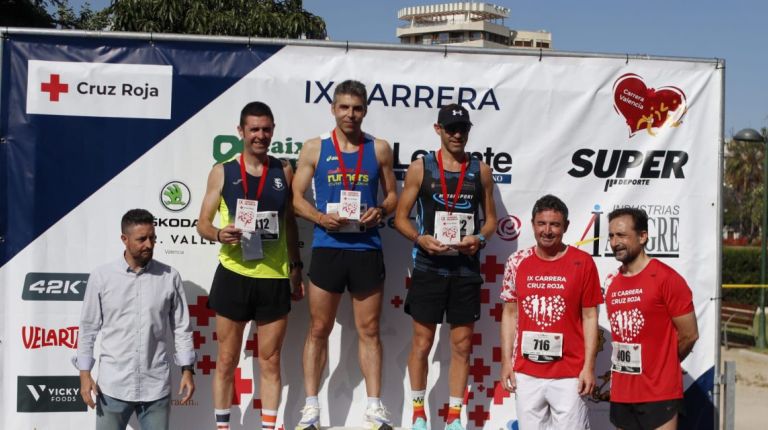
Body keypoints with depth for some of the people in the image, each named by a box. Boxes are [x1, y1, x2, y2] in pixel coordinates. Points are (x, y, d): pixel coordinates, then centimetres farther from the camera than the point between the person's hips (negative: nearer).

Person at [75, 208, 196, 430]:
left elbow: (181, 327, 6)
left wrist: (187, 369, 3)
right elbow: (88, 328, 3)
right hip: (113, 385, -1)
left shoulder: (170, 277, 1)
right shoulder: (101, 277, -1)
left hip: (156, 387, 1)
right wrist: (84, 373, 0)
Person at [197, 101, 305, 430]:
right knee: (227, 359, 7)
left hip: (274, 278, 2)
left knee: (270, 360, 8)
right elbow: (203, 223, 2)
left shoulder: (283, 172, 6)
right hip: (234, 276, -1)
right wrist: (219, 234, -19)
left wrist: (296, 267, 10)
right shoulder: (223, 172, 1)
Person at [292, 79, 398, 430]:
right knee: (318, 329, 4)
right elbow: (296, 197, 3)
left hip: (367, 249, 1)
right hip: (327, 247, -1)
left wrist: (379, 211, -9)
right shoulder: (315, 148, 3)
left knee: (369, 330, 6)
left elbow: (392, 194, 12)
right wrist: (320, 217, -14)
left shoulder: (379, 148, 6)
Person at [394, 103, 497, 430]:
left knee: (462, 345, 5)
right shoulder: (420, 168, 1)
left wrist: (480, 238, -9)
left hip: (466, 269, 2)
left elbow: (490, 218, 12)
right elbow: (401, 217, 2)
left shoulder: (481, 171, 6)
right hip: (429, 267, -2)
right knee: (422, 341, 3)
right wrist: (421, 239, -16)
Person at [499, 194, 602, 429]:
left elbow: (590, 317, -1)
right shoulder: (517, 262, 4)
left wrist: (589, 366, -5)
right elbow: (510, 314, 10)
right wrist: (506, 361, 5)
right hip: (525, 373, 3)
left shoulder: (583, 262, -3)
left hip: (569, 373, -3)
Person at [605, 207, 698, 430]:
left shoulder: (666, 278, -10)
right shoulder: (611, 282, 9)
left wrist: (661, 367, 5)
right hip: (621, 393, 6)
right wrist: (623, 368, 5)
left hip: (659, 394, -6)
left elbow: (689, 335, -6)